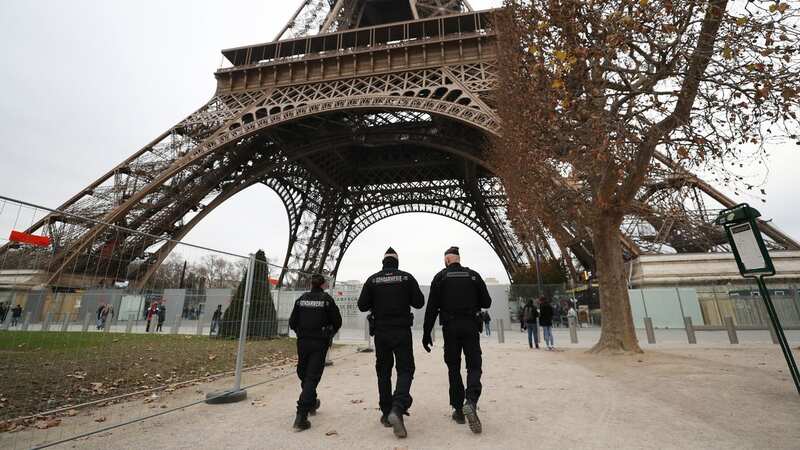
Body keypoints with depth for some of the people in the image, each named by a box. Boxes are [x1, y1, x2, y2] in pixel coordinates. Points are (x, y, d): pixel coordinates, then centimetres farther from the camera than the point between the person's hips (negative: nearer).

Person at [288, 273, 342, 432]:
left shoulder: (301, 299, 2)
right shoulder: (327, 299, -7)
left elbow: (292, 322, 5)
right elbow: (337, 321, -4)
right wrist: (329, 333, 16)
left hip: (303, 342, 4)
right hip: (320, 343, -4)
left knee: (303, 375, 21)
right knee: (312, 377, 0)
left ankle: (312, 403, 40)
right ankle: (301, 416, -7)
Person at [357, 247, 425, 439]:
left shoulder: (373, 280, -1)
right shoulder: (407, 277, -3)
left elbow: (362, 305, -1)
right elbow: (419, 302, -2)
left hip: (381, 332, 2)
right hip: (402, 331, -2)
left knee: (383, 372, 16)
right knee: (405, 370, 5)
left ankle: (386, 413, 22)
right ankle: (397, 409, -15)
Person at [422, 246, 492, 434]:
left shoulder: (441, 277, 0)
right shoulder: (474, 275, 5)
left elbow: (431, 308, -5)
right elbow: (487, 303, 6)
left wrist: (426, 333, -2)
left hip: (450, 327, 0)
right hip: (471, 326, 1)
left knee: (454, 368, 12)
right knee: (474, 366, 5)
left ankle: (458, 410, 15)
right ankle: (471, 402, -17)